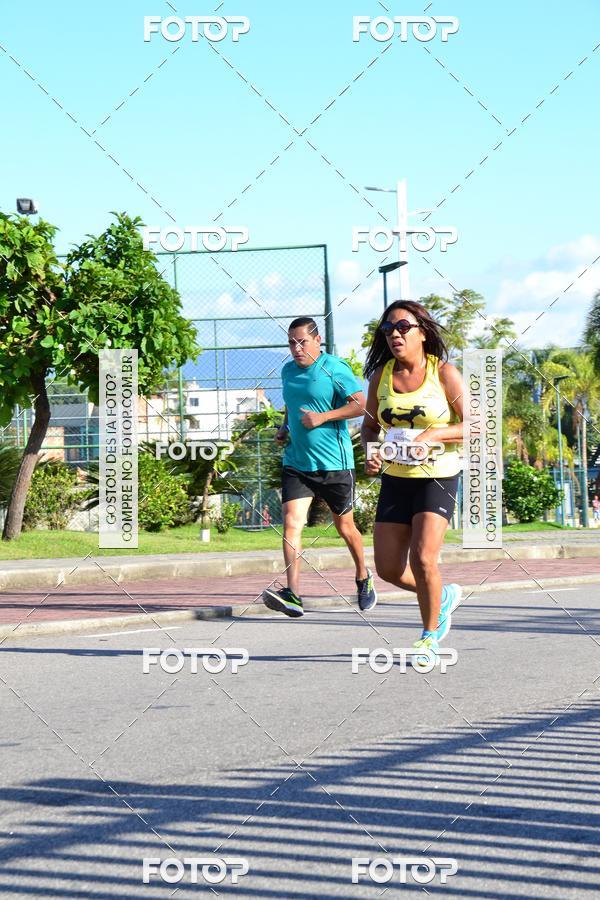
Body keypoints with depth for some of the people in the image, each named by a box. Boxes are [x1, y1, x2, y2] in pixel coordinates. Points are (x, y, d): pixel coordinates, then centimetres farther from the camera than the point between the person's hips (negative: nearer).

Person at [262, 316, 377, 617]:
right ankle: (293, 595, -22)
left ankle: (363, 579, 37)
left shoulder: (334, 368, -9)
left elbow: (361, 404, -14)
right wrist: (284, 428, 9)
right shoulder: (288, 370, 11)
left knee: (345, 527, 12)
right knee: (291, 523, -14)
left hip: (334, 463, -4)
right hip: (295, 463, 5)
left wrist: (322, 417, -20)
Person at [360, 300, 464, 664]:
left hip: (438, 476, -5)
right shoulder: (381, 376, 3)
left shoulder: (444, 373, -9)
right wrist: (371, 452, -5)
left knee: (422, 558, -18)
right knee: (388, 569, 2)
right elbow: (370, 424, 15)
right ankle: (444, 597, 32)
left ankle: (430, 636, 5)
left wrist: (433, 435, -24)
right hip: (396, 479, 5)